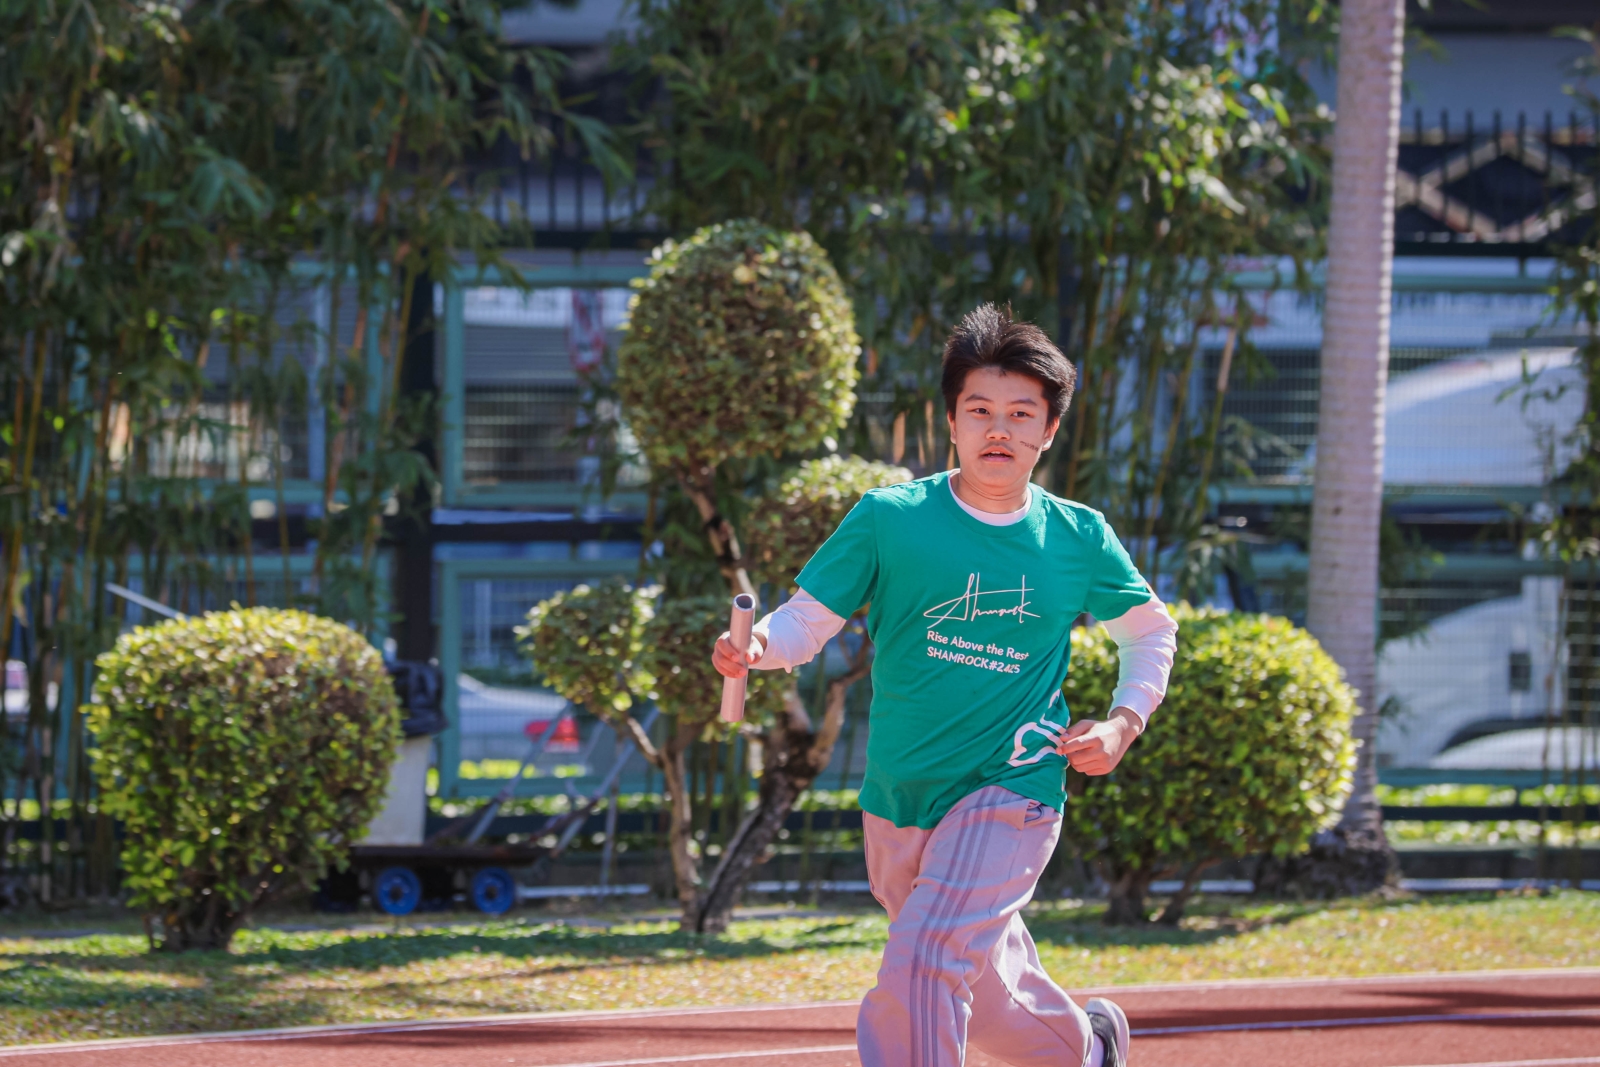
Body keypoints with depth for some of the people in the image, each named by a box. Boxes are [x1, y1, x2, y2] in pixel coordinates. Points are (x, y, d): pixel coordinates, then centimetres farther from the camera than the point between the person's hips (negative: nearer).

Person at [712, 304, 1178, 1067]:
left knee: (922, 963, -24)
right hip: (899, 802, 3)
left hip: (1012, 794, -3)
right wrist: (759, 648, -26)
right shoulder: (890, 518, -4)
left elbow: (1150, 629, 15)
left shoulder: (1079, 539, -1)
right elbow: (810, 618, -5)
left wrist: (1124, 722, -1)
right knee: (984, 997, 18)